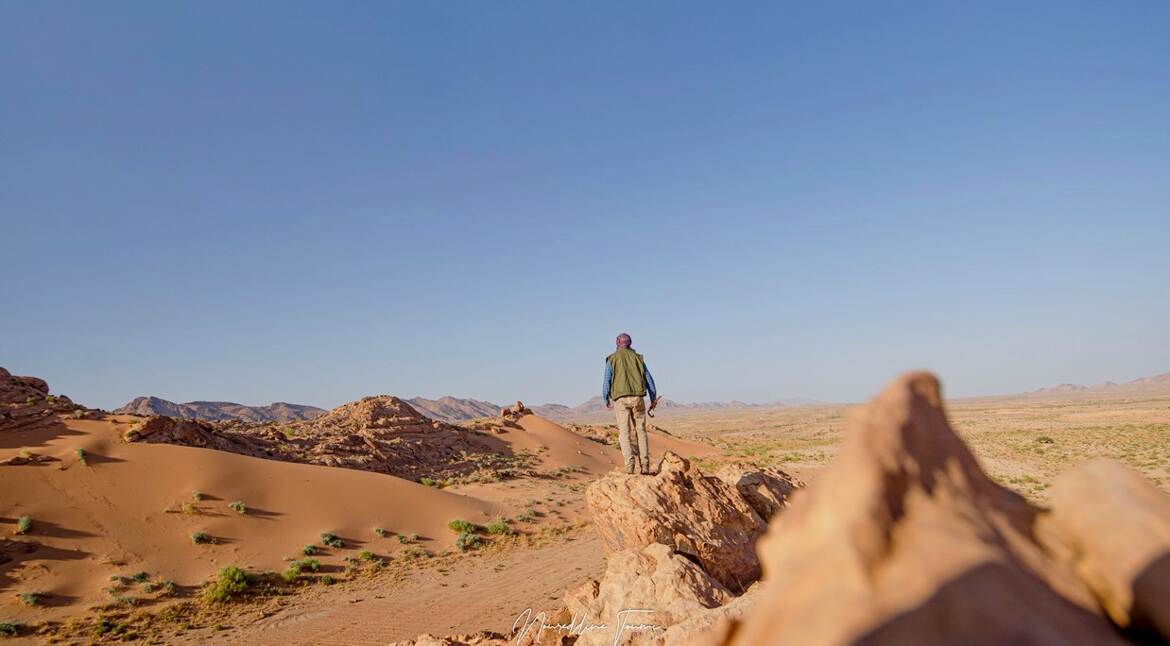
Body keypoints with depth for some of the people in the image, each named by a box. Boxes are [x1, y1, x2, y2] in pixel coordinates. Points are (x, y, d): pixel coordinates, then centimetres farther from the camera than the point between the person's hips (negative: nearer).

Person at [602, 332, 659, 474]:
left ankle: (629, 464, -17)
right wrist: (653, 399, 15)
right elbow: (648, 379, 9)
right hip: (638, 397, 2)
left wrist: (606, 400, 17)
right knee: (641, 431, 10)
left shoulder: (612, 359, 8)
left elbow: (607, 381, 3)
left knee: (624, 433, -1)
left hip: (621, 399, -2)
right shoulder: (638, 357, 14)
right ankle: (644, 465, 2)